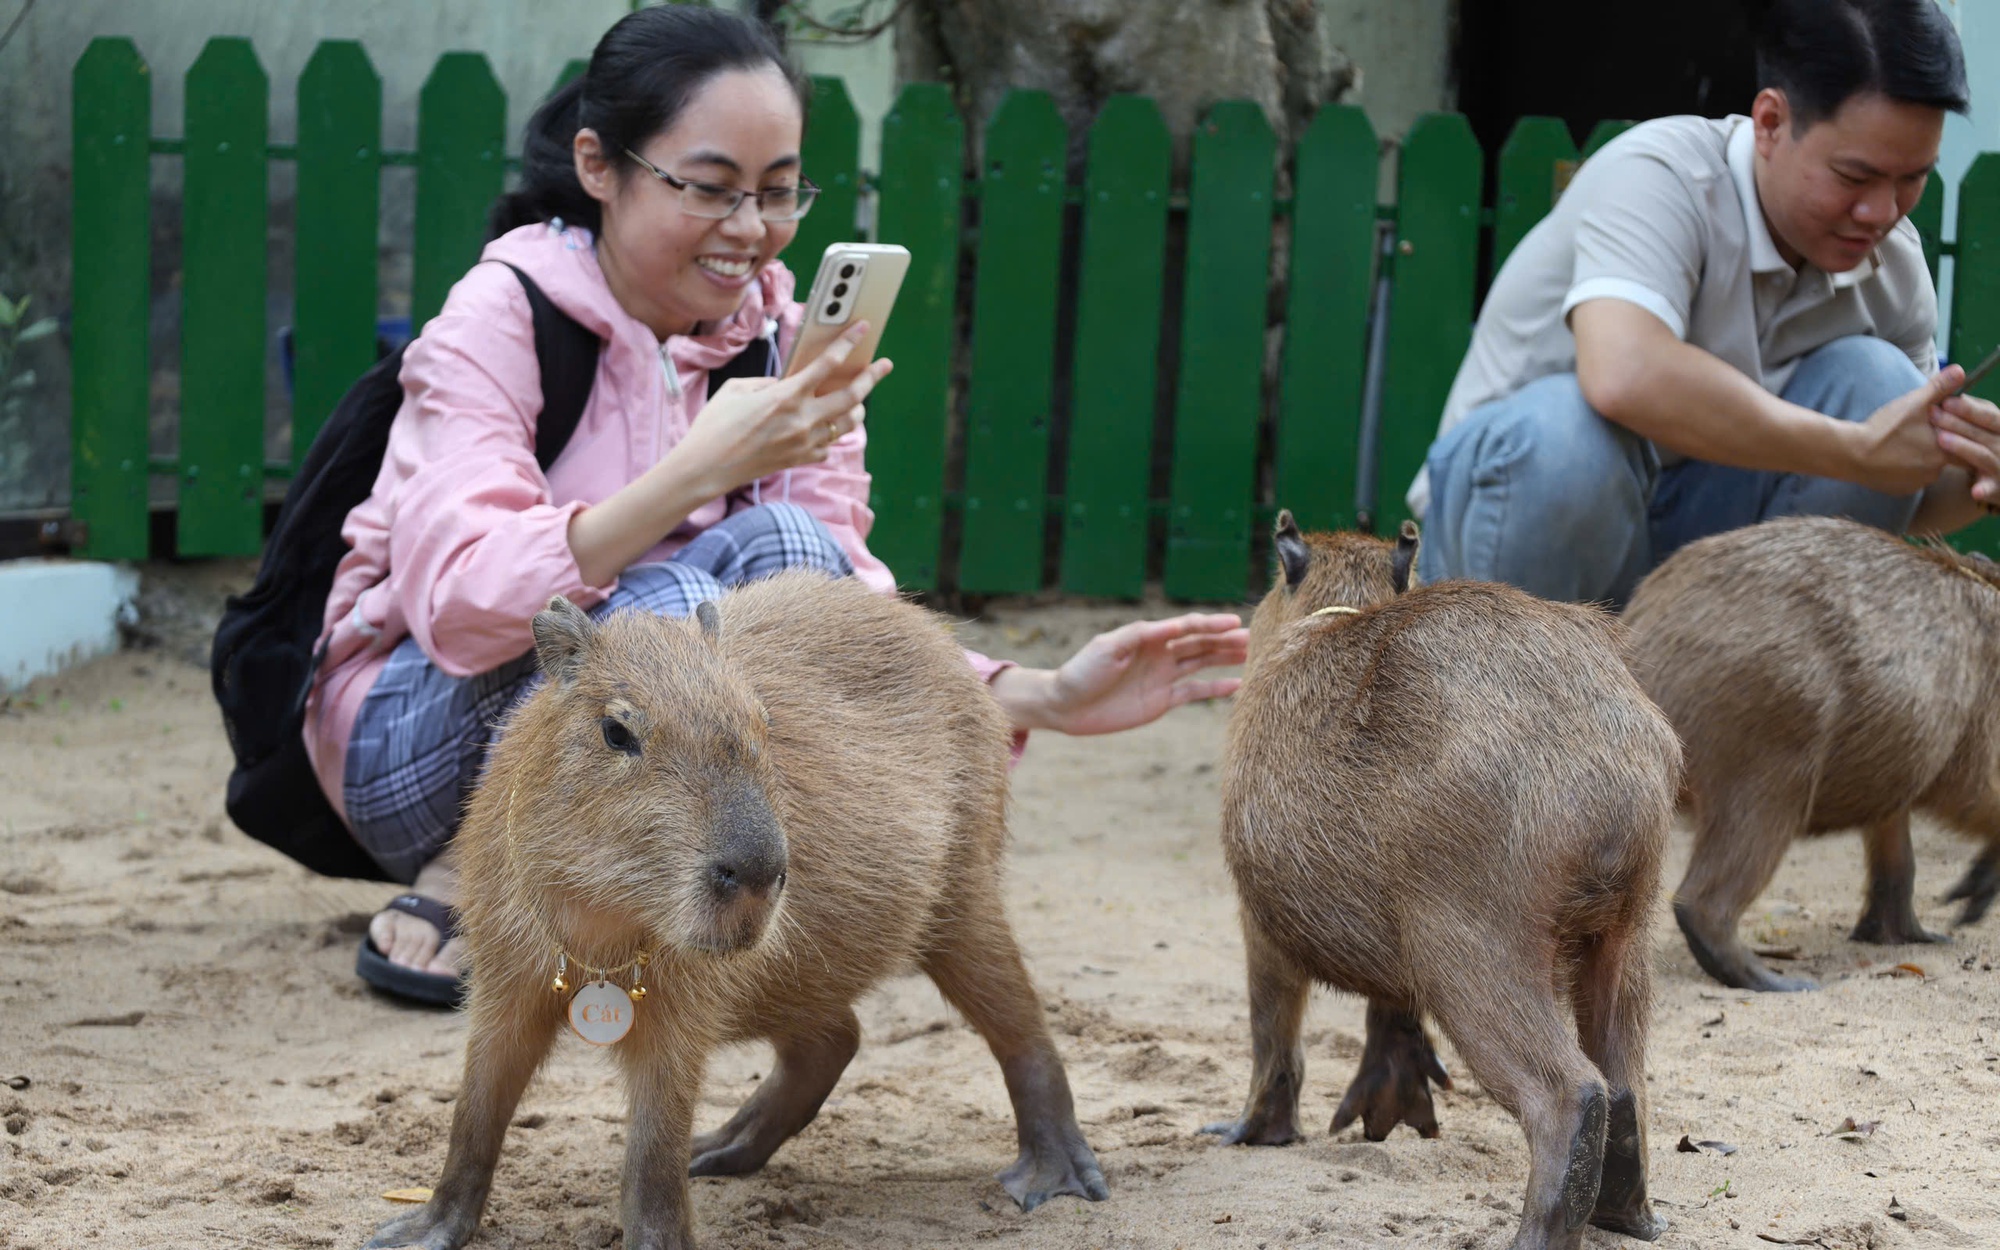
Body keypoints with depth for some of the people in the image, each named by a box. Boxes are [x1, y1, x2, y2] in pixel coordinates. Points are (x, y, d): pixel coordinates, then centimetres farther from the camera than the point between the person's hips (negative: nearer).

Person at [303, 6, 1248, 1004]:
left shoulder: (785, 344, -1)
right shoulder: (501, 316, -17)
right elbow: (457, 603, -32)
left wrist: (1045, 697, -23)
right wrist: (700, 469, -41)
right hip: (413, 747, -4)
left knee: (788, 551, -24)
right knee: (676, 610, -34)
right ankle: (464, 877, -13)